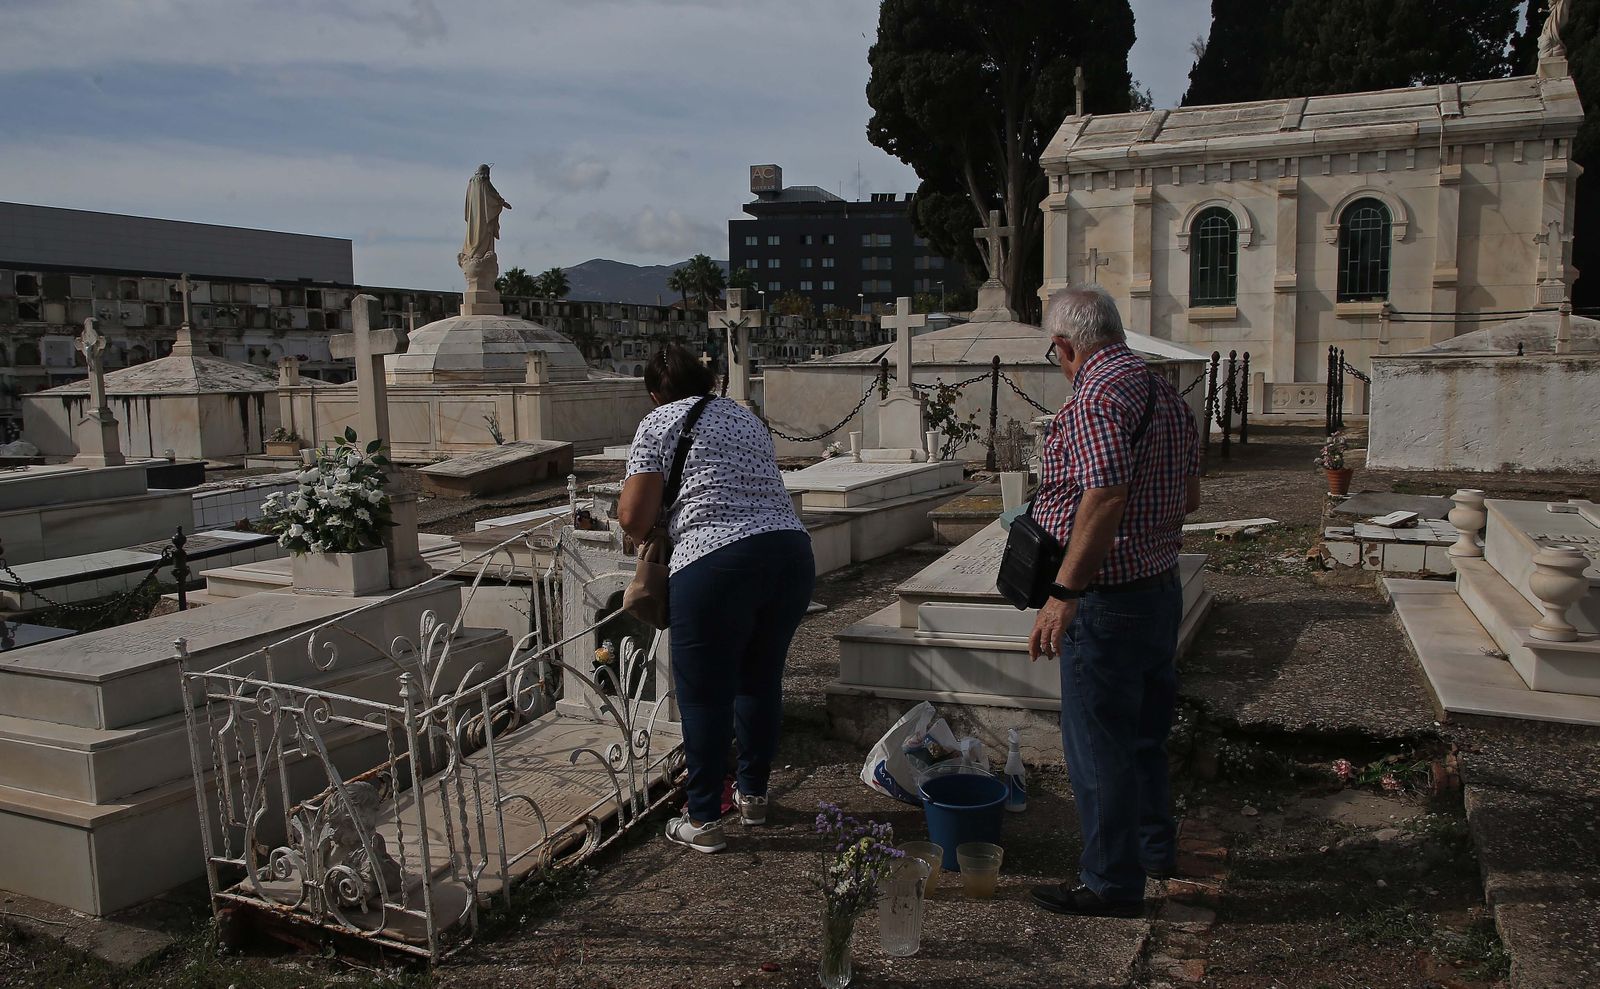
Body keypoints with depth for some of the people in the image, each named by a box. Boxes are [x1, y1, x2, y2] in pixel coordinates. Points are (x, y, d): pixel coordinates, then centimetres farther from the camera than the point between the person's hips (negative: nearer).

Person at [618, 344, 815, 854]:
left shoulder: (659, 424, 6)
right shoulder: (748, 419, 24)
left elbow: (632, 516, -3)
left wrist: (652, 539, 19)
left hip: (714, 563, -6)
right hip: (792, 551, 6)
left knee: (705, 695, 7)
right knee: (761, 681, 20)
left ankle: (704, 821, 16)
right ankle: (753, 795, 35)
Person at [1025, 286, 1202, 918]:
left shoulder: (1098, 396, -20)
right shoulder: (1165, 394, 11)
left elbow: (1106, 495, -31)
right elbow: (1189, 497, 17)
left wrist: (1065, 591, -28)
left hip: (1109, 601, -10)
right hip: (1162, 588, 10)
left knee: (1098, 747, 4)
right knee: (1145, 733, 24)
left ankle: (1111, 883, 17)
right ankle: (1155, 849, 40)